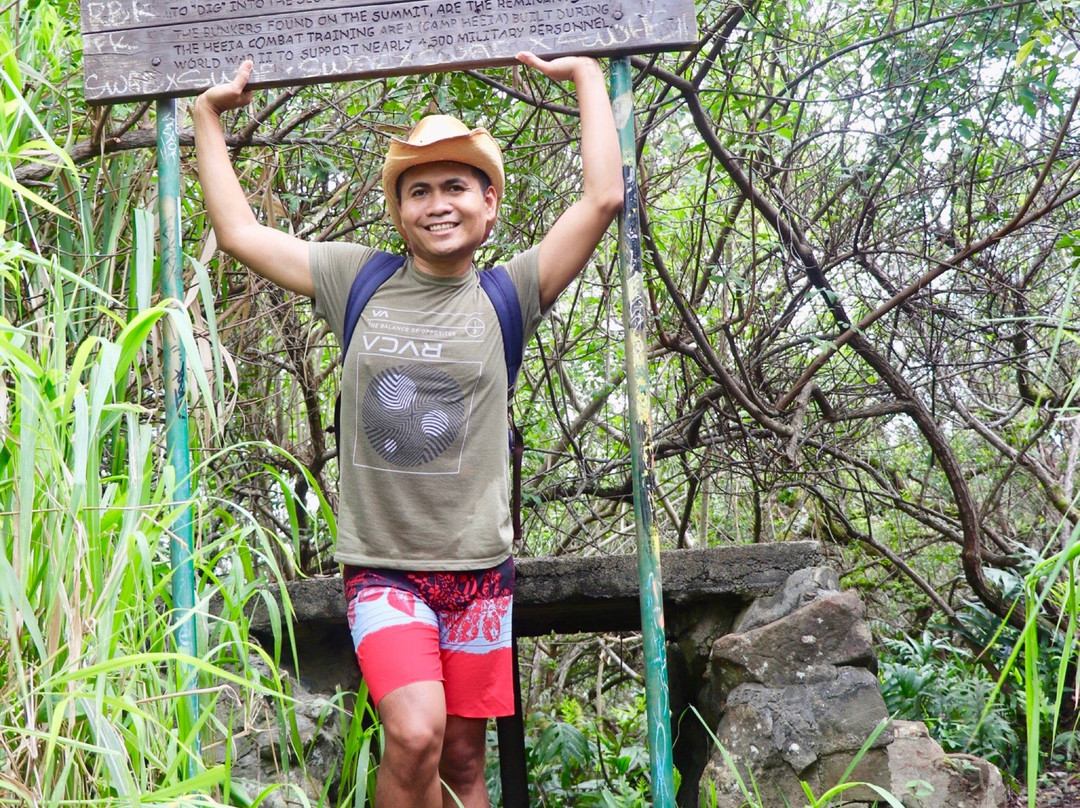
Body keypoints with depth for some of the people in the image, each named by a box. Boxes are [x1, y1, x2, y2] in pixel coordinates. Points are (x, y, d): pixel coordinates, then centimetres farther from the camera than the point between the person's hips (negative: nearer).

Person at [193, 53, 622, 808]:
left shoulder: (506, 294, 1)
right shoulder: (360, 280, 4)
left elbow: (603, 198, -5)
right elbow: (238, 230, 11)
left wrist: (588, 77, 2)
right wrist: (209, 116, 18)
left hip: (479, 568, 1)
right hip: (382, 567, -1)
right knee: (414, 735, -21)